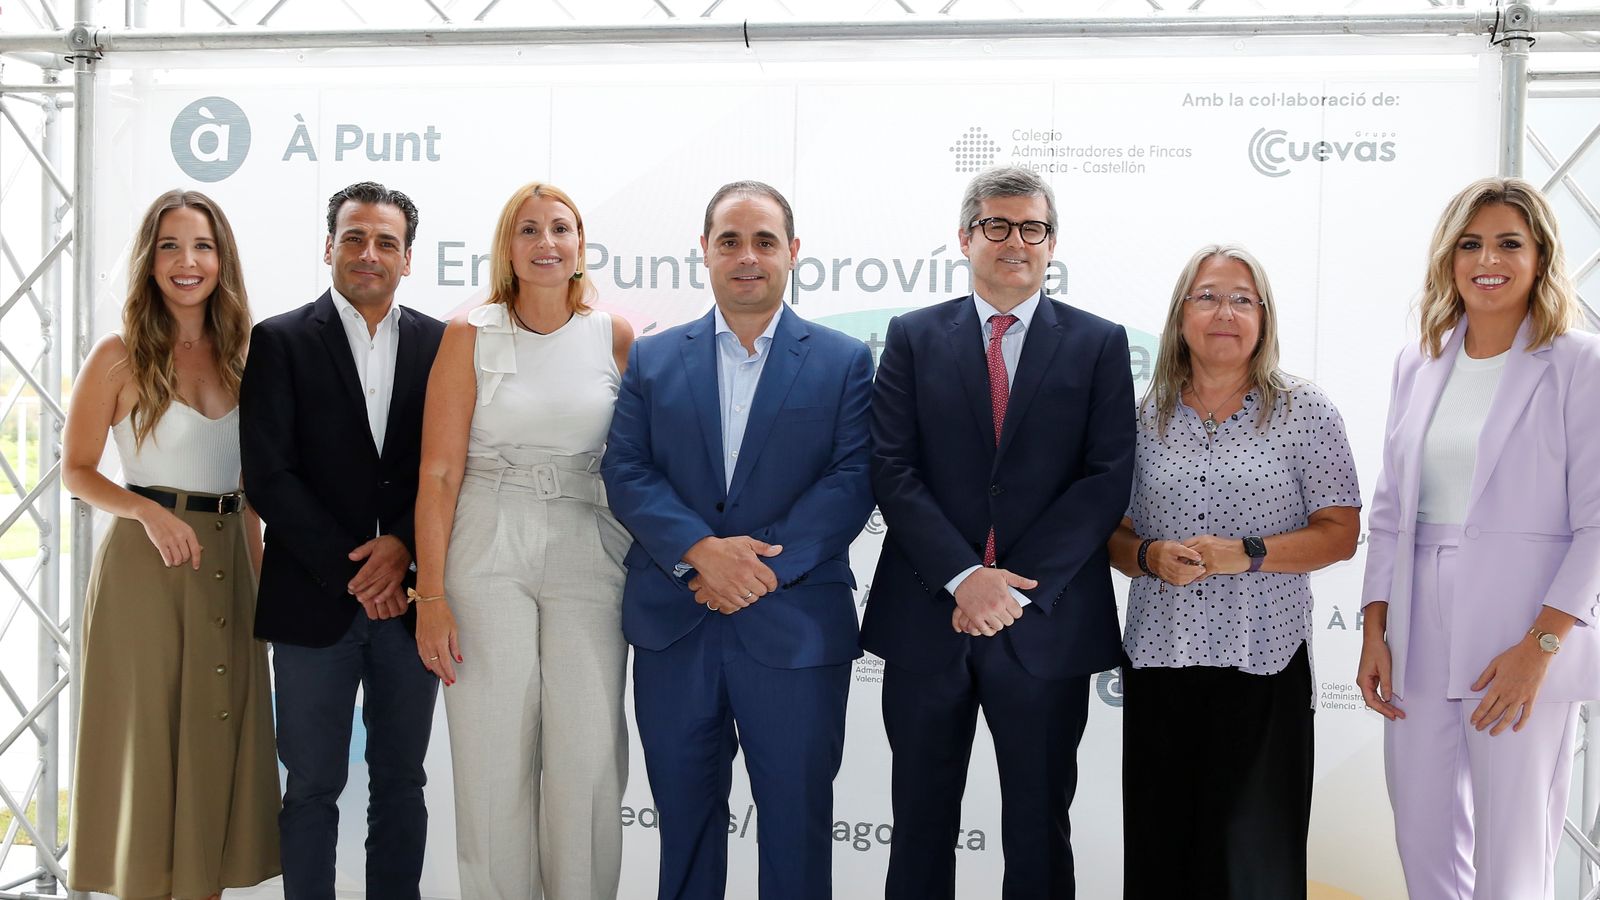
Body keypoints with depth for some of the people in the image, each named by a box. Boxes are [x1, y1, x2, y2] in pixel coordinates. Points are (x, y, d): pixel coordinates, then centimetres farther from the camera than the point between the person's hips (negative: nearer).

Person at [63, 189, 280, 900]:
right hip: (144, 568, -4)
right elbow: (77, 471, -1)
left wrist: (257, 574, 9)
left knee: (215, 742, 8)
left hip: (227, 563, 4)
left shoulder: (238, 354, 9)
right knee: (147, 741, 2)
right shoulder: (119, 356, -4)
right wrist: (148, 511, -17)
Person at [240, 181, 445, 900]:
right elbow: (268, 475, -7)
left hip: (407, 595, 2)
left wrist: (403, 545, -12)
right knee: (312, 787, 7)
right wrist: (350, 570, -12)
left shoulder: (440, 345, 6)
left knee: (400, 782, 12)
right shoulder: (280, 342, 1)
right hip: (314, 599, -2)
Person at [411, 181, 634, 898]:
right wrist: (431, 594, -7)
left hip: (587, 556, 1)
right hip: (486, 558, -1)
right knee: (494, 760, 3)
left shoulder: (615, 337, 4)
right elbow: (438, 472, -3)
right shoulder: (470, 337, 0)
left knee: (587, 761, 1)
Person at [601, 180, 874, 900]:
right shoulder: (653, 359, 9)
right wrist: (701, 549, -17)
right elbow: (626, 471, -1)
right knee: (684, 818, 14)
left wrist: (765, 562, -17)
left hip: (797, 631, -2)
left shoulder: (845, 362, 4)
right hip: (673, 626, 2)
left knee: (797, 826, 8)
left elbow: (853, 480, -6)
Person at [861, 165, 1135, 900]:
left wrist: (1016, 586, -13)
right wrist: (964, 578, -15)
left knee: (1039, 830, 11)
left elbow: (1107, 479, -4)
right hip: (926, 618, 1)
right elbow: (893, 470, -2)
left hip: (1047, 622, 0)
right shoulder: (914, 337, 6)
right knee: (921, 824, 11)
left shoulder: (1099, 344, 5)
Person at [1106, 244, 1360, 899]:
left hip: (1262, 664, -2)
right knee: (1159, 847, 5)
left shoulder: (1304, 412, 3)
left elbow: (1340, 533, -1)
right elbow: (1111, 531, 13)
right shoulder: (1144, 416, 9)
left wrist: (1249, 554, -15)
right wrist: (1150, 557, -9)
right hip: (1158, 661, 2)